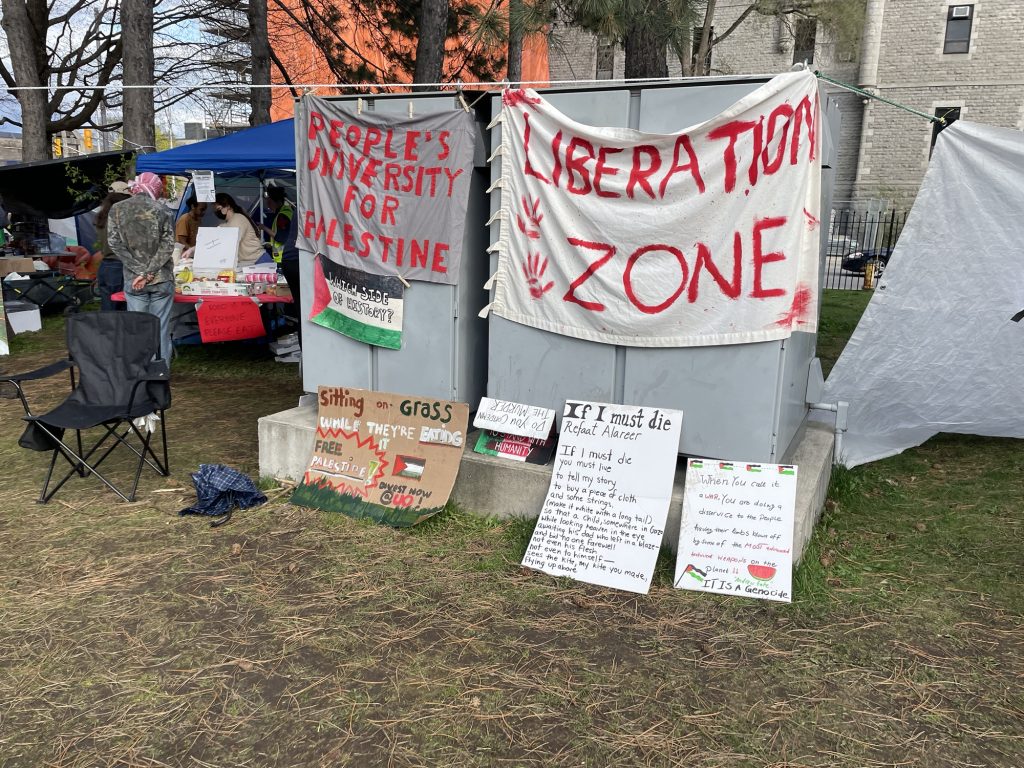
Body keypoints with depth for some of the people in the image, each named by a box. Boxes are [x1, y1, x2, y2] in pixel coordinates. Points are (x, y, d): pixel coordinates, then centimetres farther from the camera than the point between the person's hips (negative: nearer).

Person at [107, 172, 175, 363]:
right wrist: (149, 273, -11)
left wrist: (139, 271, -7)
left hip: (133, 280, 1)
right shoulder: (161, 210, -2)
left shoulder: (116, 210, 4)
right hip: (161, 279, -1)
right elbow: (167, 245, -10)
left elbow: (114, 243, -3)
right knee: (160, 329, 4)